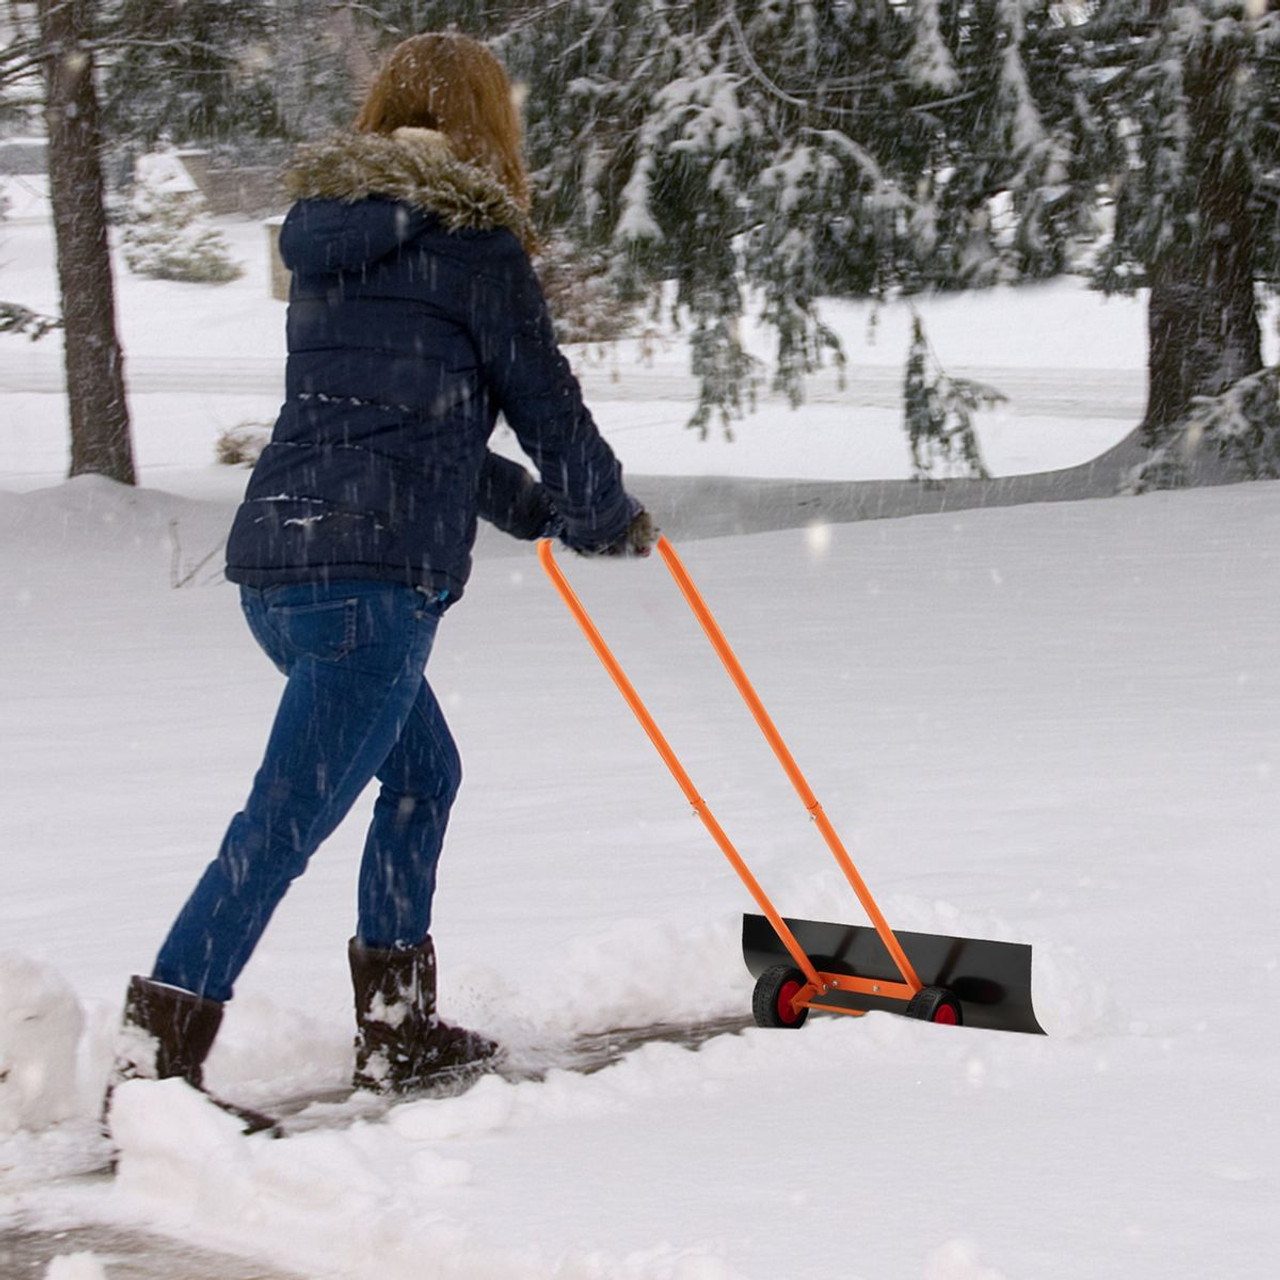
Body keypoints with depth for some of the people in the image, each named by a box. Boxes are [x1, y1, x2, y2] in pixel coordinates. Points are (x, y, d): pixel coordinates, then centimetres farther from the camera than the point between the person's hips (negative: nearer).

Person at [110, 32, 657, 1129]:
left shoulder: (335, 239, 20)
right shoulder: (471, 237, -3)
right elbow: (543, 401, 2)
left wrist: (538, 511, 35)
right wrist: (610, 520, 21)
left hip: (277, 555, 9)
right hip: (372, 573, -9)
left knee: (424, 771, 23)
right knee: (289, 817, -11)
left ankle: (398, 1031, 28)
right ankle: (153, 1064, -16)